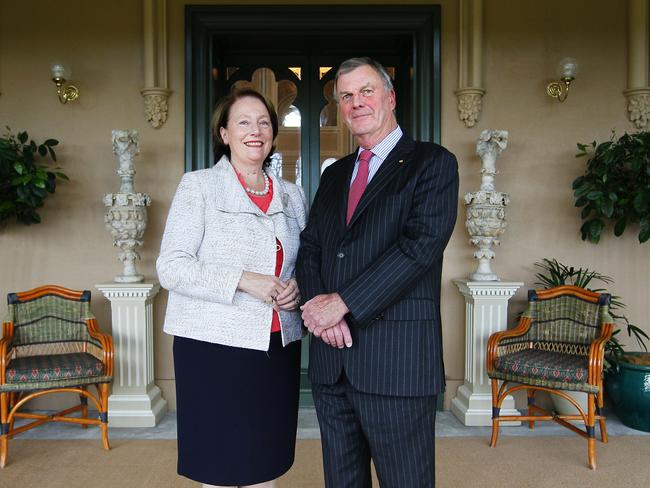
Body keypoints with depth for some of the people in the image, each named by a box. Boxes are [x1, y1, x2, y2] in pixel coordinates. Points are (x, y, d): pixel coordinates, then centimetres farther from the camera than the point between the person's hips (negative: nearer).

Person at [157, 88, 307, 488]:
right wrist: (244, 281, -19)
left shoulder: (292, 195, 11)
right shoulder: (199, 186, -1)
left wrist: (297, 286, -3)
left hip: (279, 347, 4)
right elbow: (171, 267, -8)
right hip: (215, 346, -4)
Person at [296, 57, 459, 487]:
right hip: (331, 358, 6)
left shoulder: (433, 163, -2)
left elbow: (422, 245, -15)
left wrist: (342, 302, -16)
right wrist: (317, 304, -8)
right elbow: (309, 247, 12)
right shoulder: (335, 174, 17)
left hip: (396, 357, -5)